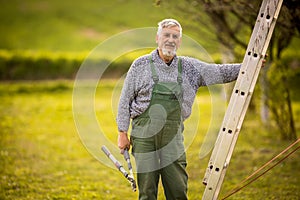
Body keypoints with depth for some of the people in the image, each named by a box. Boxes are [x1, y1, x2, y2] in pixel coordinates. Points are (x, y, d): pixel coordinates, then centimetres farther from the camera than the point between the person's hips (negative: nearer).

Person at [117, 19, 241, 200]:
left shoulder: (189, 67, 10)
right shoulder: (141, 65, 1)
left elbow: (220, 72, 9)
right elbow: (125, 100, 4)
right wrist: (122, 133, 0)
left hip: (173, 138, 3)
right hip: (144, 136, -2)